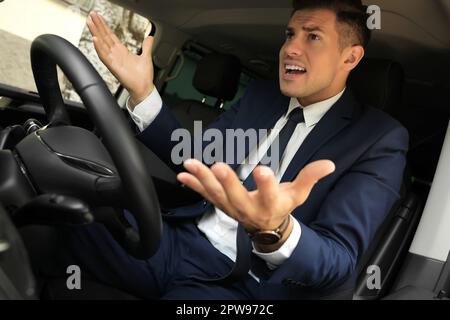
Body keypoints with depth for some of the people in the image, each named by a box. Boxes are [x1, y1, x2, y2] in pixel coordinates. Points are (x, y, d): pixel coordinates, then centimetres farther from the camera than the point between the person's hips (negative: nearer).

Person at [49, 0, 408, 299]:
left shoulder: (380, 139, -5)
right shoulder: (260, 95, 14)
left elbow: (339, 262, -16)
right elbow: (191, 159, 15)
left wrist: (275, 229, -39)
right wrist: (142, 91, 1)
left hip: (242, 283, -5)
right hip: (178, 240, 6)